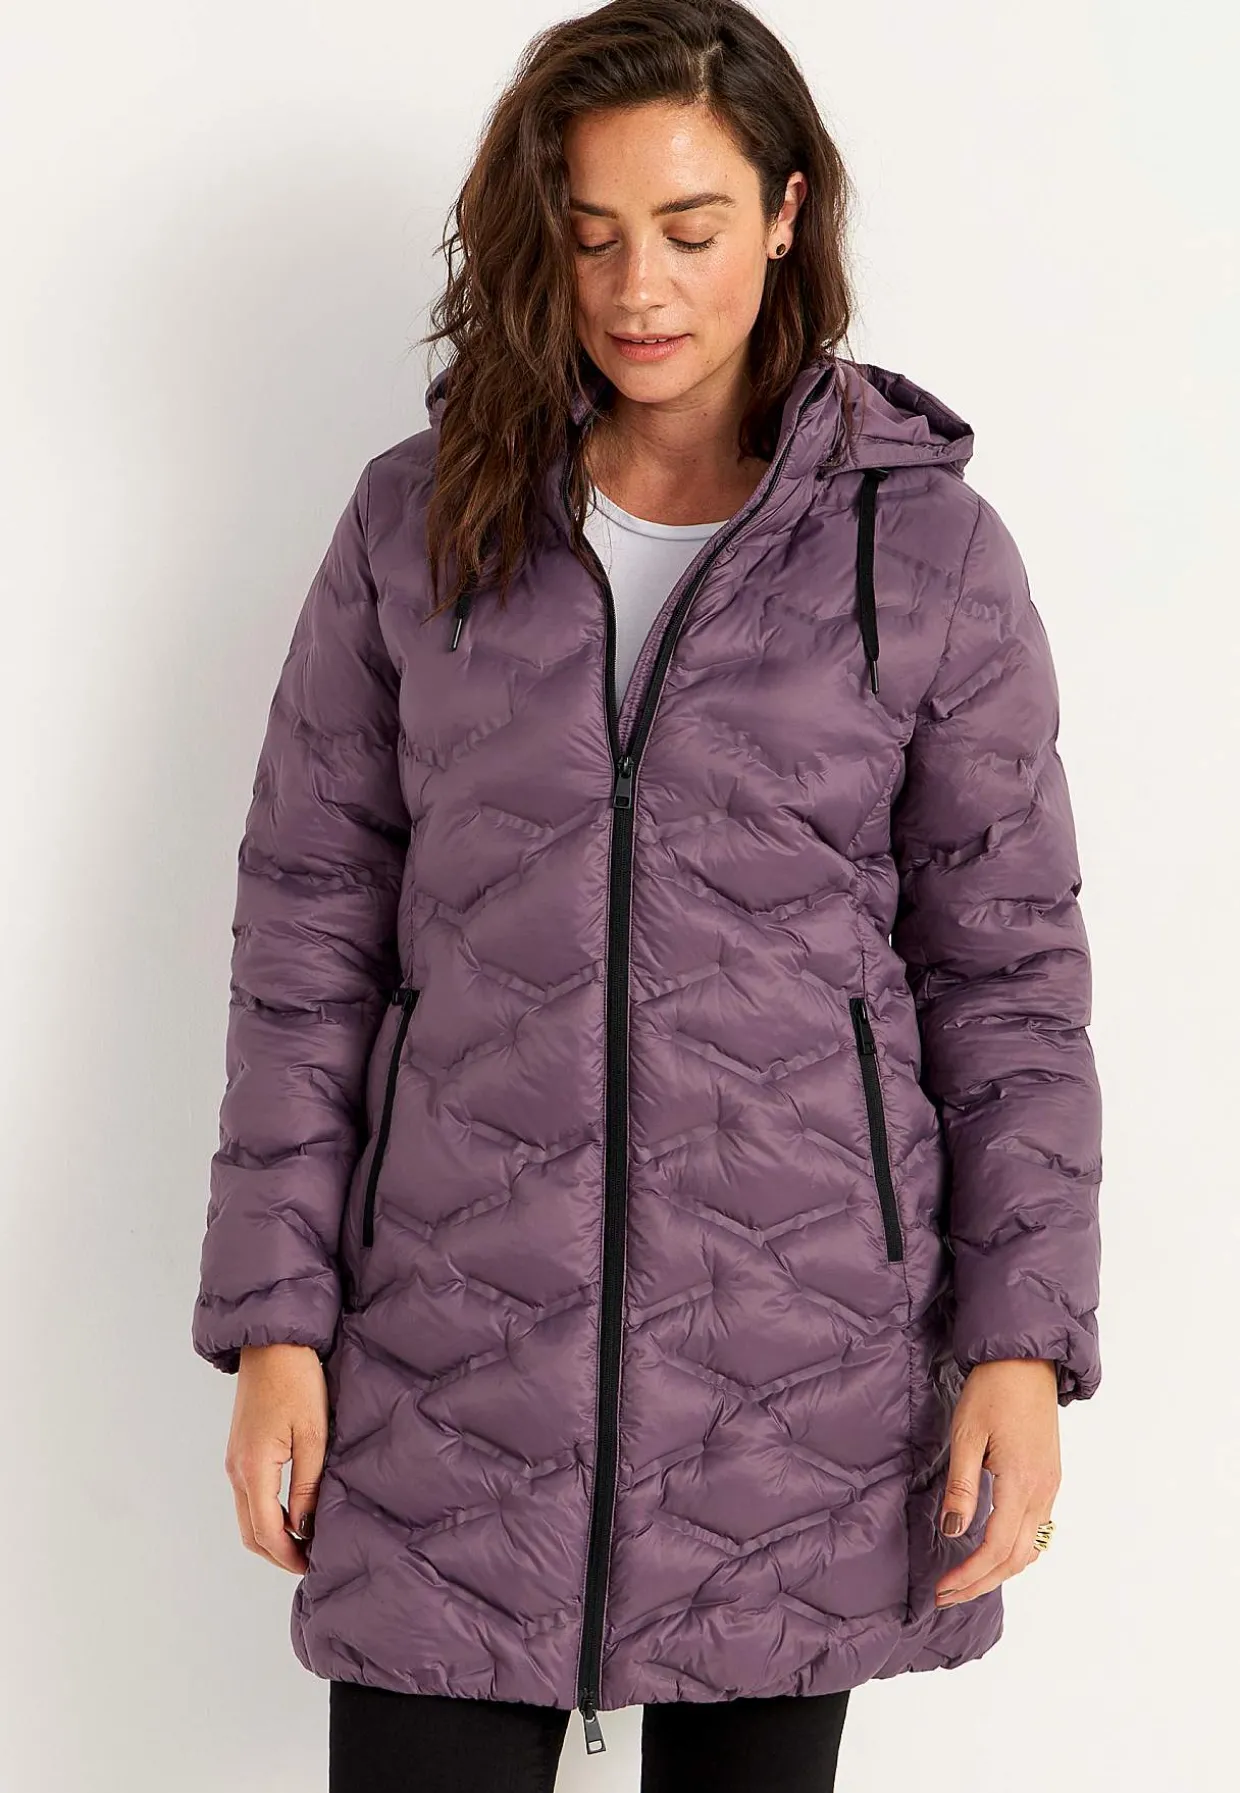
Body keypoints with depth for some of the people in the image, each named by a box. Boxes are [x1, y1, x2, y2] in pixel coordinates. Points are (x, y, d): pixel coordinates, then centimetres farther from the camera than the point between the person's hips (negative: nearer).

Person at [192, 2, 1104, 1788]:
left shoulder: (930, 551, 0)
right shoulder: (418, 521, 4)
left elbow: (1010, 972, 3)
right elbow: (307, 932, 6)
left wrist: (1025, 1344, -4)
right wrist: (275, 1319, 1)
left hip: (804, 1342, 0)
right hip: (461, 1332, 1)